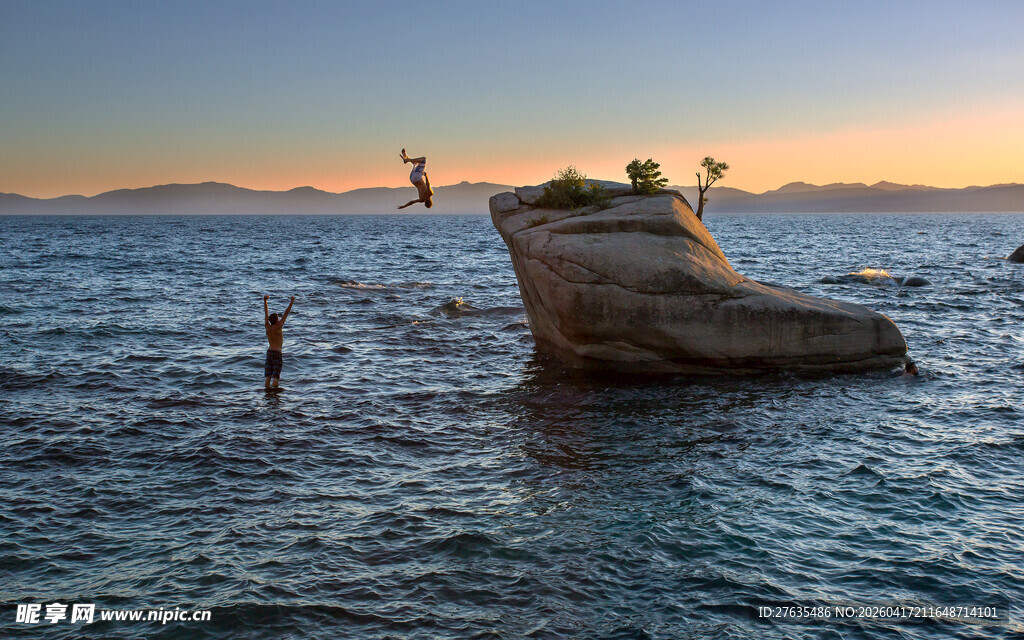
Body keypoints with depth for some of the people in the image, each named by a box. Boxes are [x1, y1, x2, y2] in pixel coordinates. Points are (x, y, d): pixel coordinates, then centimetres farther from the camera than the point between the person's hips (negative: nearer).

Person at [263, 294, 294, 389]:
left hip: (269, 352, 6)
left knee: (267, 376, 4)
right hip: (277, 353, -6)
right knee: (275, 376, -7)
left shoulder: (267, 327, 3)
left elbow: (266, 313, 13)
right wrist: (291, 303, -5)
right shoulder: (278, 327, -9)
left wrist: (265, 301, 23)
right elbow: (286, 314, -8)